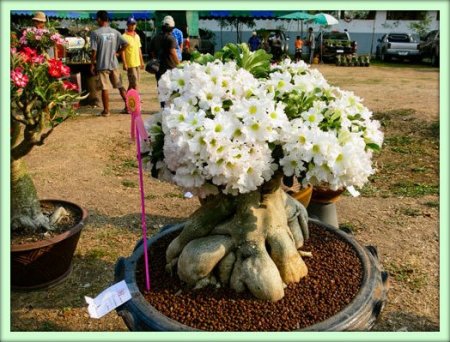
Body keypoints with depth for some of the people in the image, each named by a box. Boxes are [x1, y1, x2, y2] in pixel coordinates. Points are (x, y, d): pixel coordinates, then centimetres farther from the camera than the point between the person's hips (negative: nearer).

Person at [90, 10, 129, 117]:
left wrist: (92, 64, -1)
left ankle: (106, 110, 7)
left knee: (105, 88, 2)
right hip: (114, 64, 3)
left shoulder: (95, 33, -8)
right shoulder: (115, 32, 3)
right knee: (120, 86, 12)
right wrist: (117, 52, 10)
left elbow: (94, 51, -10)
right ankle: (128, 107, 12)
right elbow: (125, 44, -2)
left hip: (102, 65, -3)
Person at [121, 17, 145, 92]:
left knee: (132, 83, 14)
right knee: (135, 83, -8)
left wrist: (141, 62, 18)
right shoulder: (124, 36, -9)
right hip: (130, 64, -7)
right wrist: (124, 64, -18)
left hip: (137, 63, 7)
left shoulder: (137, 36, 14)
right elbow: (122, 51, -12)